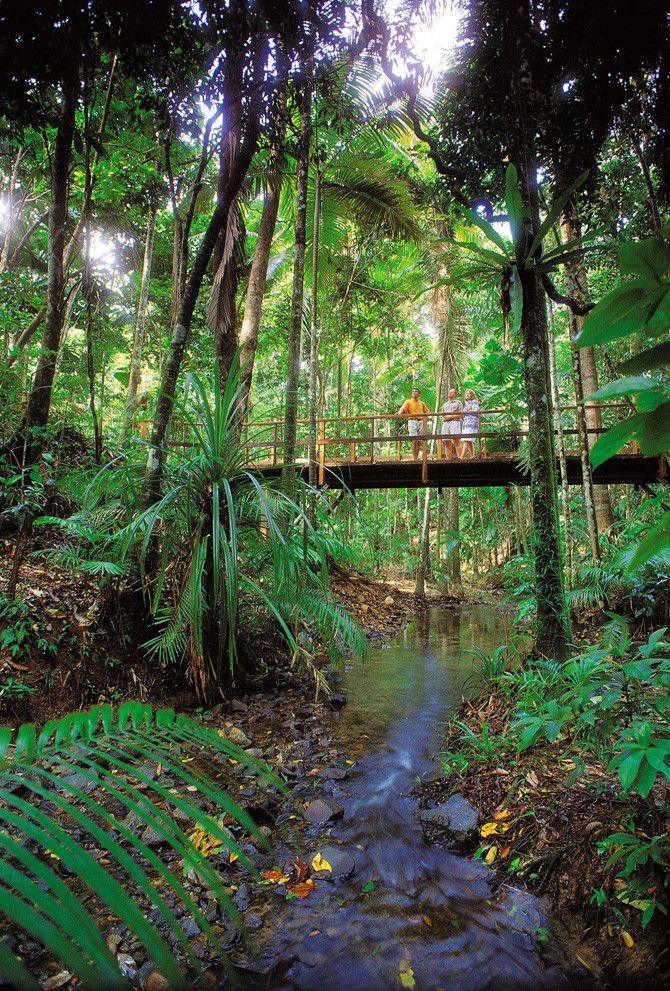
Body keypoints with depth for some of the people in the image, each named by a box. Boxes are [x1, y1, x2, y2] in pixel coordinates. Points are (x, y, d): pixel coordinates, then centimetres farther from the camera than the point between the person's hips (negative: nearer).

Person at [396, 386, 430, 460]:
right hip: (412, 421, -4)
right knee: (414, 441, -13)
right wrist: (399, 413, -29)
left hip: (421, 422, 4)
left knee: (418, 441, 1)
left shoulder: (422, 403, 20)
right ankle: (415, 459, -13)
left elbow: (427, 411, 27)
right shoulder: (408, 401, 9)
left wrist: (424, 415, 6)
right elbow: (402, 409, -8)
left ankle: (417, 458, 5)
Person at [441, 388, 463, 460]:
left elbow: (461, 415, 3)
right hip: (445, 423, 5)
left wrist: (451, 416, -7)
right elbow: (442, 415, 25)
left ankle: (459, 458, -23)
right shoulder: (445, 404, 28)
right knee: (447, 443, -2)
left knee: (456, 441, -18)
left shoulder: (458, 402, 12)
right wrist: (444, 417, 2)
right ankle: (448, 459, -3)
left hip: (454, 422, -5)